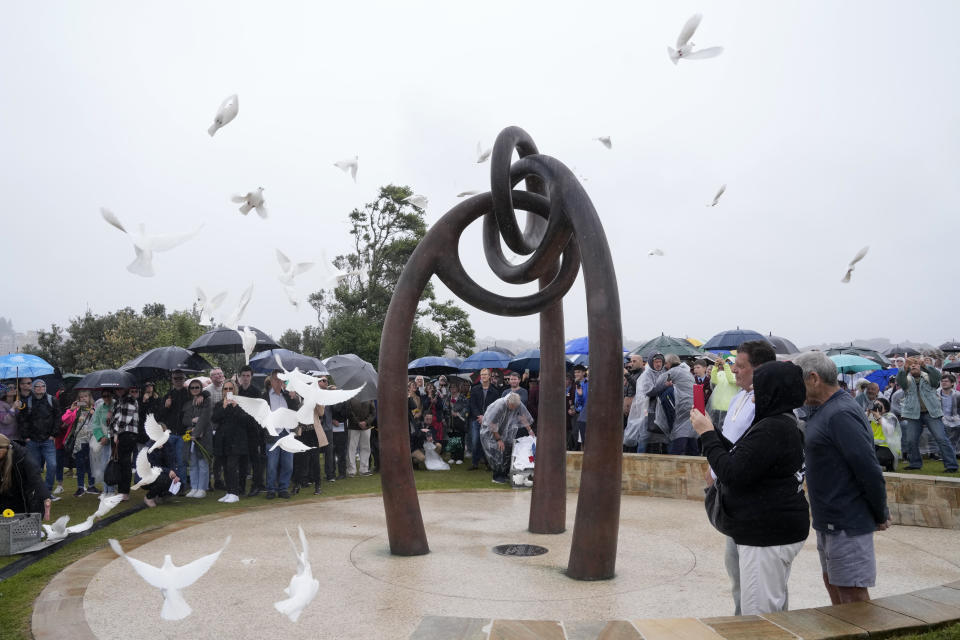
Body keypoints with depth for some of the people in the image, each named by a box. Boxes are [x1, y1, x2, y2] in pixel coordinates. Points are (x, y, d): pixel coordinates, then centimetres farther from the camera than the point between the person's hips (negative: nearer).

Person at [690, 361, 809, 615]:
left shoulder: (771, 429, -22)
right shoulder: (784, 423, 12)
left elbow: (733, 473, -24)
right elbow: (743, 458, 16)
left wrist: (707, 435, -14)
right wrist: (711, 432, 8)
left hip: (768, 535, -11)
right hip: (775, 531, 11)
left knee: (758, 614, -3)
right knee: (775, 609, 22)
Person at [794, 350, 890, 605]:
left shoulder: (841, 414, -22)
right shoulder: (820, 410, 11)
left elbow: (869, 469, -23)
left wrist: (880, 516, -11)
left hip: (847, 523, -10)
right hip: (829, 520, 10)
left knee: (853, 595, 0)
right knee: (833, 584, 20)